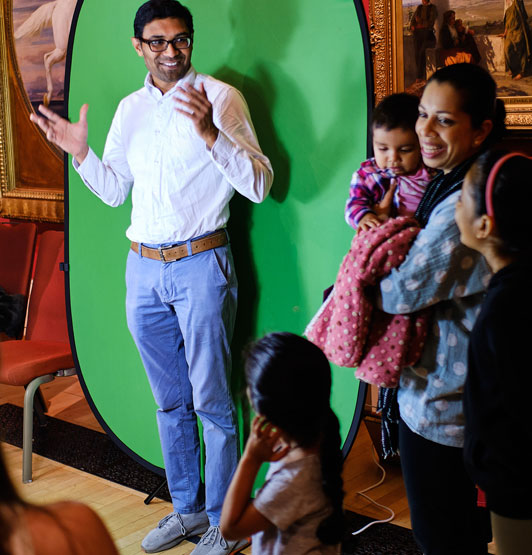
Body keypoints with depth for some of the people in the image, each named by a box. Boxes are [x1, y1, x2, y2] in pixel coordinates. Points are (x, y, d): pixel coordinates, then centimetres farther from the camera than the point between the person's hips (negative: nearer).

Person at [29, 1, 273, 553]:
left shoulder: (219, 96, -6)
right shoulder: (130, 108, 12)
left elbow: (258, 184, -14)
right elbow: (114, 190, 20)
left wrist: (209, 132, -27)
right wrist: (80, 152, 3)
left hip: (200, 264, -6)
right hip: (143, 268, 6)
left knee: (211, 402, 2)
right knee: (170, 402, 15)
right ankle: (187, 509, 31)